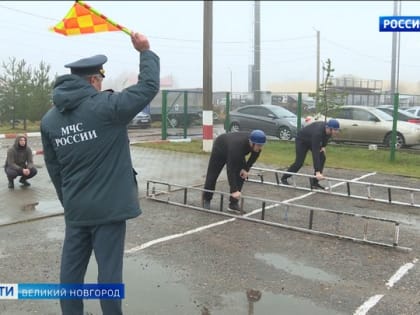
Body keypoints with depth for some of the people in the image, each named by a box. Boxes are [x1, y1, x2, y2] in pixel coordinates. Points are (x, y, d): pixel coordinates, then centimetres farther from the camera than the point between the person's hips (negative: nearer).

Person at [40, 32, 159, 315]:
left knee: (71, 268, 15)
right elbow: (149, 87, -10)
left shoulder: (49, 119, 5)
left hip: (75, 209, 6)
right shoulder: (106, 106, -16)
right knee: (109, 269, 5)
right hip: (109, 206, -6)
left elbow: (53, 168, 11)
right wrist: (145, 51, 3)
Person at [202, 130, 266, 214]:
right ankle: (206, 199, 22)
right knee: (212, 175, 2)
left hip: (237, 153, 6)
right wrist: (234, 190, -50)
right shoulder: (237, 146, -47)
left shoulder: (256, 144, -30)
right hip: (220, 148, -5)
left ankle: (233, 203, 1)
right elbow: (231, 169, -47)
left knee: (241, 175, -7)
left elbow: (254, 155, -5)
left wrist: (246, 169, -16)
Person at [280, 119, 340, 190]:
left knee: (322, 158, -8)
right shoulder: (318, 133, -44)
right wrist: (317, 172, -51)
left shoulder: (328, 129, -22)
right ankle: (284, 178, 12)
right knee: (299, 162, -10)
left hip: (312, 140, 7)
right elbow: (315, 153, -47)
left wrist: (323, 146, -5)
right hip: (302, 140, -7)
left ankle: (314, 182, -2)